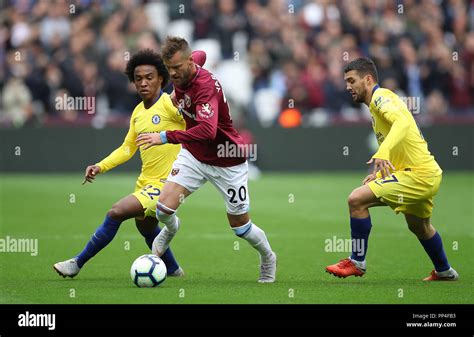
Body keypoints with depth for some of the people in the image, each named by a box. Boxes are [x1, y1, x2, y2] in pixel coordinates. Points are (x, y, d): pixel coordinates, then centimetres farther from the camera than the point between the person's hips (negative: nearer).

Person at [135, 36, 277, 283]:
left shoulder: (206, 86, -32)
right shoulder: (181, 77, -8)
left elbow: (207, 130, -47)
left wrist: (165, 138, -51)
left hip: (227, 162, -6)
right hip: (193, 154, 6)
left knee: (240, 226, 6)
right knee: (164, 207, -13)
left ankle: (268, 258, 37)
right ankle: (170, 229, 24)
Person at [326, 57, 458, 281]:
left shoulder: (380, 97, -11)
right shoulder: (376, 104, 19)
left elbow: (402, 122, -33)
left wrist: (383, 153, -46)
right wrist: (379, 174, 15)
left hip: (418, 174, -11)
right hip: (427, 174, 11)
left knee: (357, 200, -17)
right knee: (419, 226, 32)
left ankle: (357, 262, -6)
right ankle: (444, 272, 51)